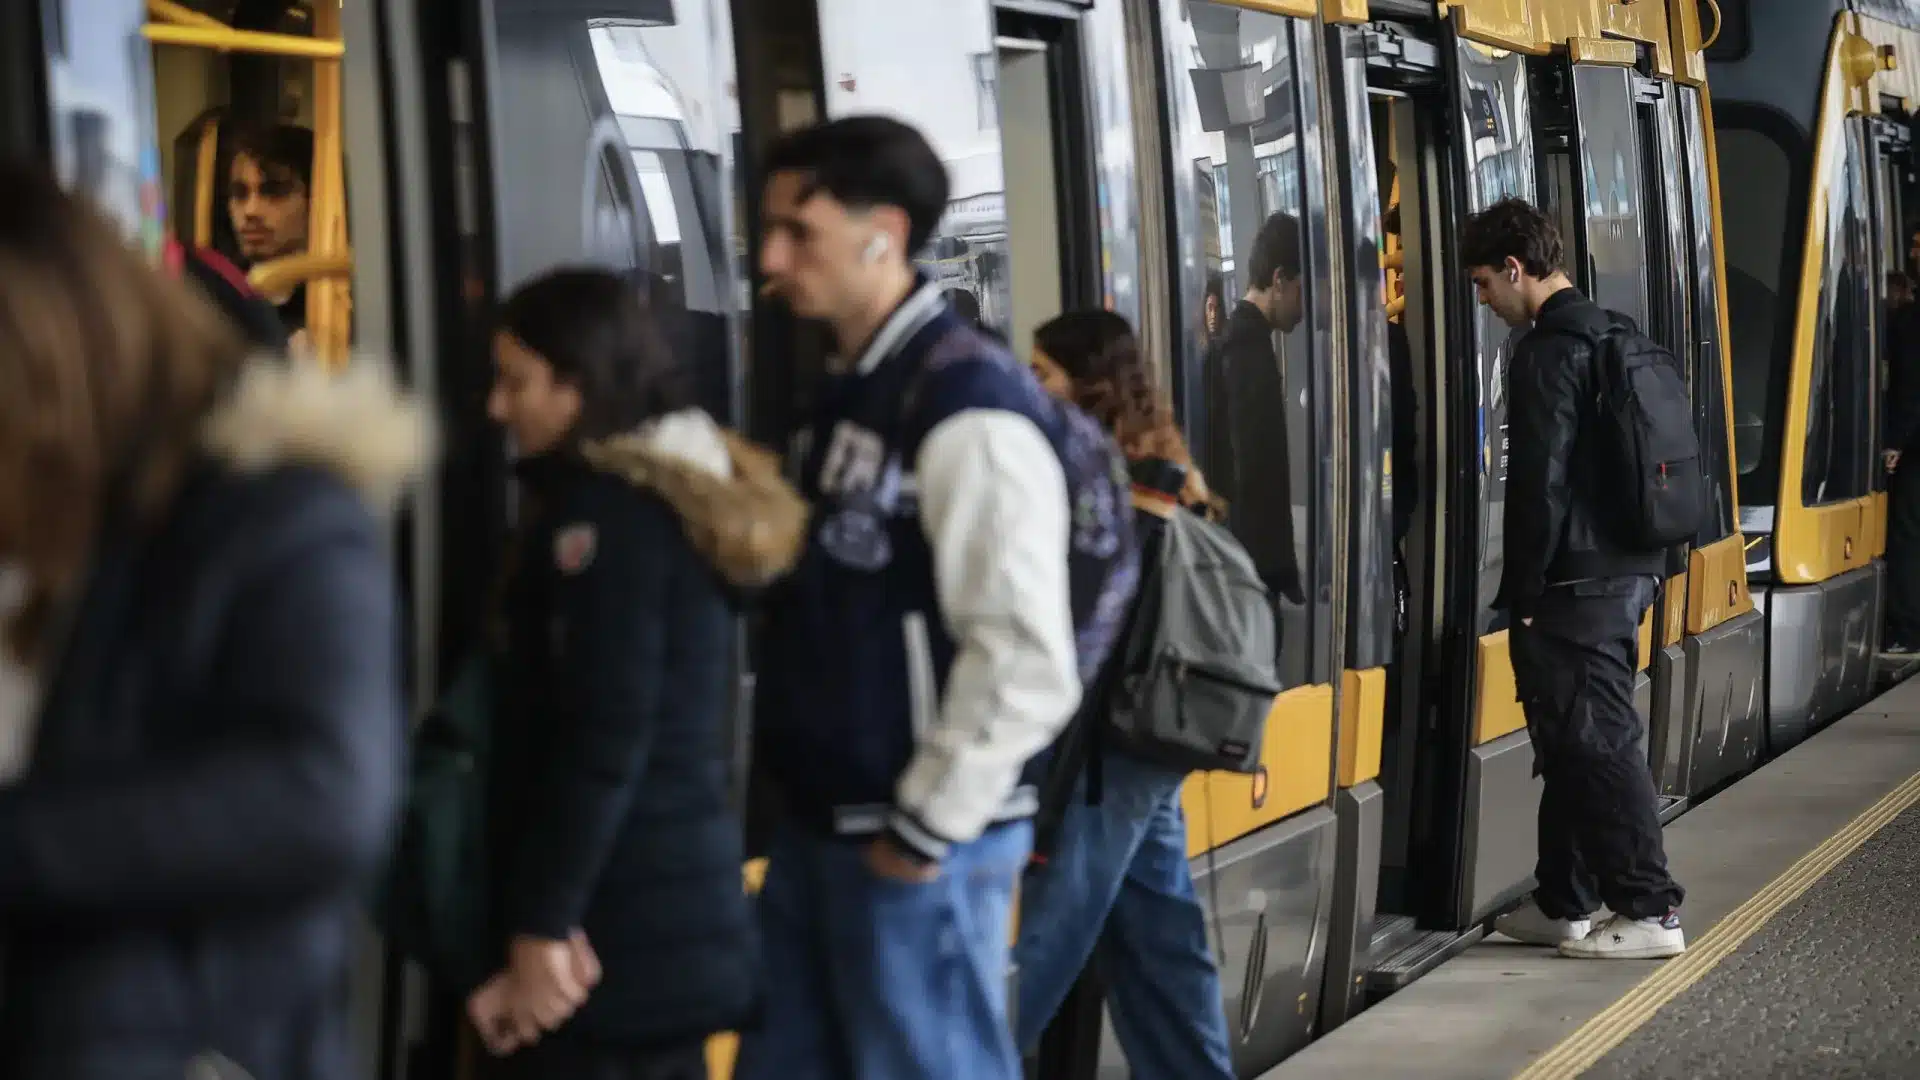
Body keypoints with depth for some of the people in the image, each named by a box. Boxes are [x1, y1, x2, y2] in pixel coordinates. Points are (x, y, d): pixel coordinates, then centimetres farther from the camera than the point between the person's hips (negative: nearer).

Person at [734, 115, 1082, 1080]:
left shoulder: (967, 407, -16)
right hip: (817, 830, 9)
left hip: (917, 846, -9)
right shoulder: (844, 394, 12)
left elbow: (1028, 662, -21)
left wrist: (924, 830, -16)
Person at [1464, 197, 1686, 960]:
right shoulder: (1617, 337, 15)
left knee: (1596, 742, -6)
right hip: (1628, 572, 10)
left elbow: (1541, 483, -19)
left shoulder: (1547, 355, -15)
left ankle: (1650, 911, -5)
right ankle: (1564, 903, 21)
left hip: (1576, 583, -10)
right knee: (1575, 742, 15)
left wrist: (1525, 593, -12)